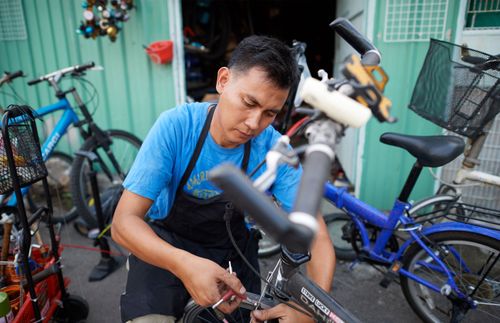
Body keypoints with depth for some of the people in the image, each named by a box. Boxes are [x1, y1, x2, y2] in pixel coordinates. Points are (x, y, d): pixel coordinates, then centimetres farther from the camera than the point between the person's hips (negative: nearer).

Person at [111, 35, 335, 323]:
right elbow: (124, 221, -25)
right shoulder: (177, 126, -26)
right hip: (166, 245, -2)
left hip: (232, 250, 3)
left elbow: (318, 237, -19)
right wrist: (184, 264, -44)